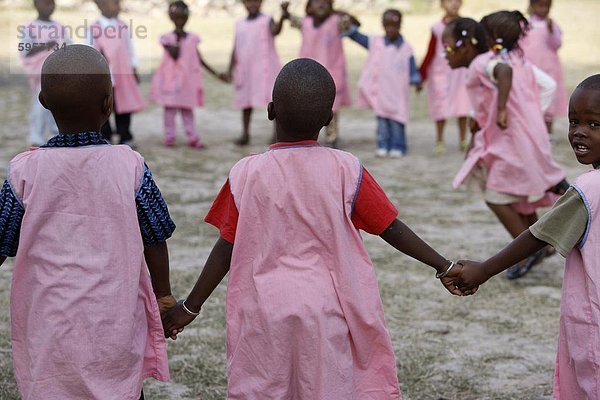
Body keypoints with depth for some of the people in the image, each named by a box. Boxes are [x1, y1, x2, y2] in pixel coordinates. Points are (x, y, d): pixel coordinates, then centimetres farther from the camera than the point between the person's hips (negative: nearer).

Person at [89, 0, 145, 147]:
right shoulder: (95, 28, -4)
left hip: (123, 74, 3)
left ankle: (125, 137, 16)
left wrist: (134, 69, 10)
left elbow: (130, 49, 11)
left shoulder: (123, 27, 6)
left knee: (124, 106, 7)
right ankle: (105, 138, 12)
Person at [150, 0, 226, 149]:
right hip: (171, 80, -3)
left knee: (187, 109, 7)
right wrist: (178, 39, -13)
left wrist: (216, 74, 4)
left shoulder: (192, 38, 6)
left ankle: (193, 138, 7)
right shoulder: (166, 38, -5)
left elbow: (200, 60, 8)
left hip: (188, 80, 3)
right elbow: (175, 55, -18)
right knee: (170, 108, 2)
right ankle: (169, 137, 8)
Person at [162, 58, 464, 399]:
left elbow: (226, 250, -2)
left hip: (264, 313, 0)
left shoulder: (247, 175, -7)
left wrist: (191, 307, 9)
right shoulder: (346, 170, -7)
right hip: (326, 312, 0)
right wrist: (445, 267, 9)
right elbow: (392, 229, -2)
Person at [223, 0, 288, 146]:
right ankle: (245, 134, 20)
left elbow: (275, 30, -27)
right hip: (245, 70, 5)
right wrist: (231, 69, 10)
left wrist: (282, 17, -46)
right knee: (246, 102, 11)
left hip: (265, 68, -5)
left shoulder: (266, 21, -5)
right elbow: (236, 49, 14)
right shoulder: (240, 24, 10)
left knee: (274, 101, -7)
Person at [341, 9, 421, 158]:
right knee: (382, 119, 9)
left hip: (397, 94, -2)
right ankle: (383, 146, 17)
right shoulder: (375, 43, 1)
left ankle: (397, 147, 12)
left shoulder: (406, 49, -3)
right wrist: (349, 28, -23)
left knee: (396, 120, 3)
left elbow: (412, 69, -4)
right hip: (380, 93, 2)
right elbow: (358, 37, -4)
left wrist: (415, 79, -24)